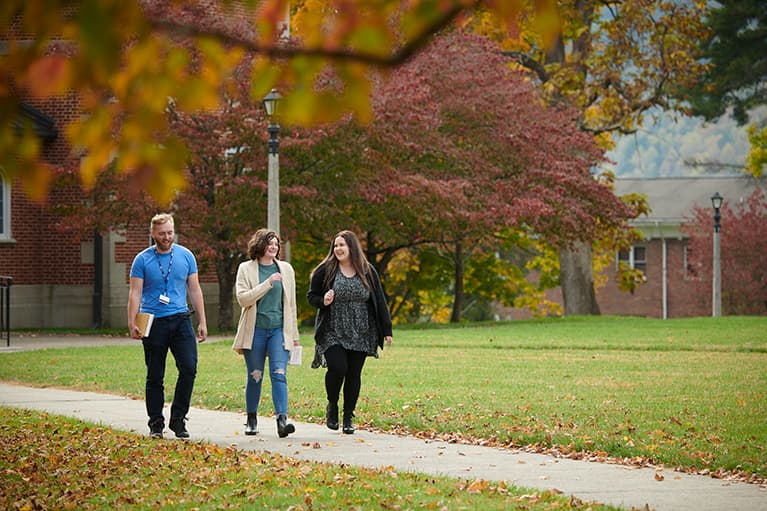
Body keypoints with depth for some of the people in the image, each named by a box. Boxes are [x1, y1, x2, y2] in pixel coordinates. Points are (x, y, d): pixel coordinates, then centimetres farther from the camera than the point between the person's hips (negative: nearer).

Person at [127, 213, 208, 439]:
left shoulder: (186, 256, 7)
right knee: (155, 376, 4)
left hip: (180, 319, 2)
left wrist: (202, 321, 7)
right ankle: (156, 424, 13)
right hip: (154, 322, -2)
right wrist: (132, 323, -12)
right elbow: (135, 293, -1)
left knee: (189, 368, -11)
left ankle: (178, 419, 1)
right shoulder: (142, 260, 0)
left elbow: (195, 289, 11)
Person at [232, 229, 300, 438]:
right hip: (255, 330, -1)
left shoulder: (286, 269, 11)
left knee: (279, 374, -12)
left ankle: (282, 420, -22)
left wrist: (294, 334, 14)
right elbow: (243, 298, -10)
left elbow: (291, 303, 15)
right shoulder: (246, 269, 2)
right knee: (254, 376, 6)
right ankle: (251, 419, 22)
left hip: (279, 329, 1)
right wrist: (267, 284, -17)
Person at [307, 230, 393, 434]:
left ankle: (348, 417, 15)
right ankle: (332, 406, 9)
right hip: (333, 333, -2)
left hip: (360, 334, 2)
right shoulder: (325, 270, -1)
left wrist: (386, 330, 4)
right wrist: (323, 301, -15)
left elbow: (379, 302, 7)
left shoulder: (367, 272, 4)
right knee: (337, 368, -18)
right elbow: (311, 295, 8)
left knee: (354, 375, 2)